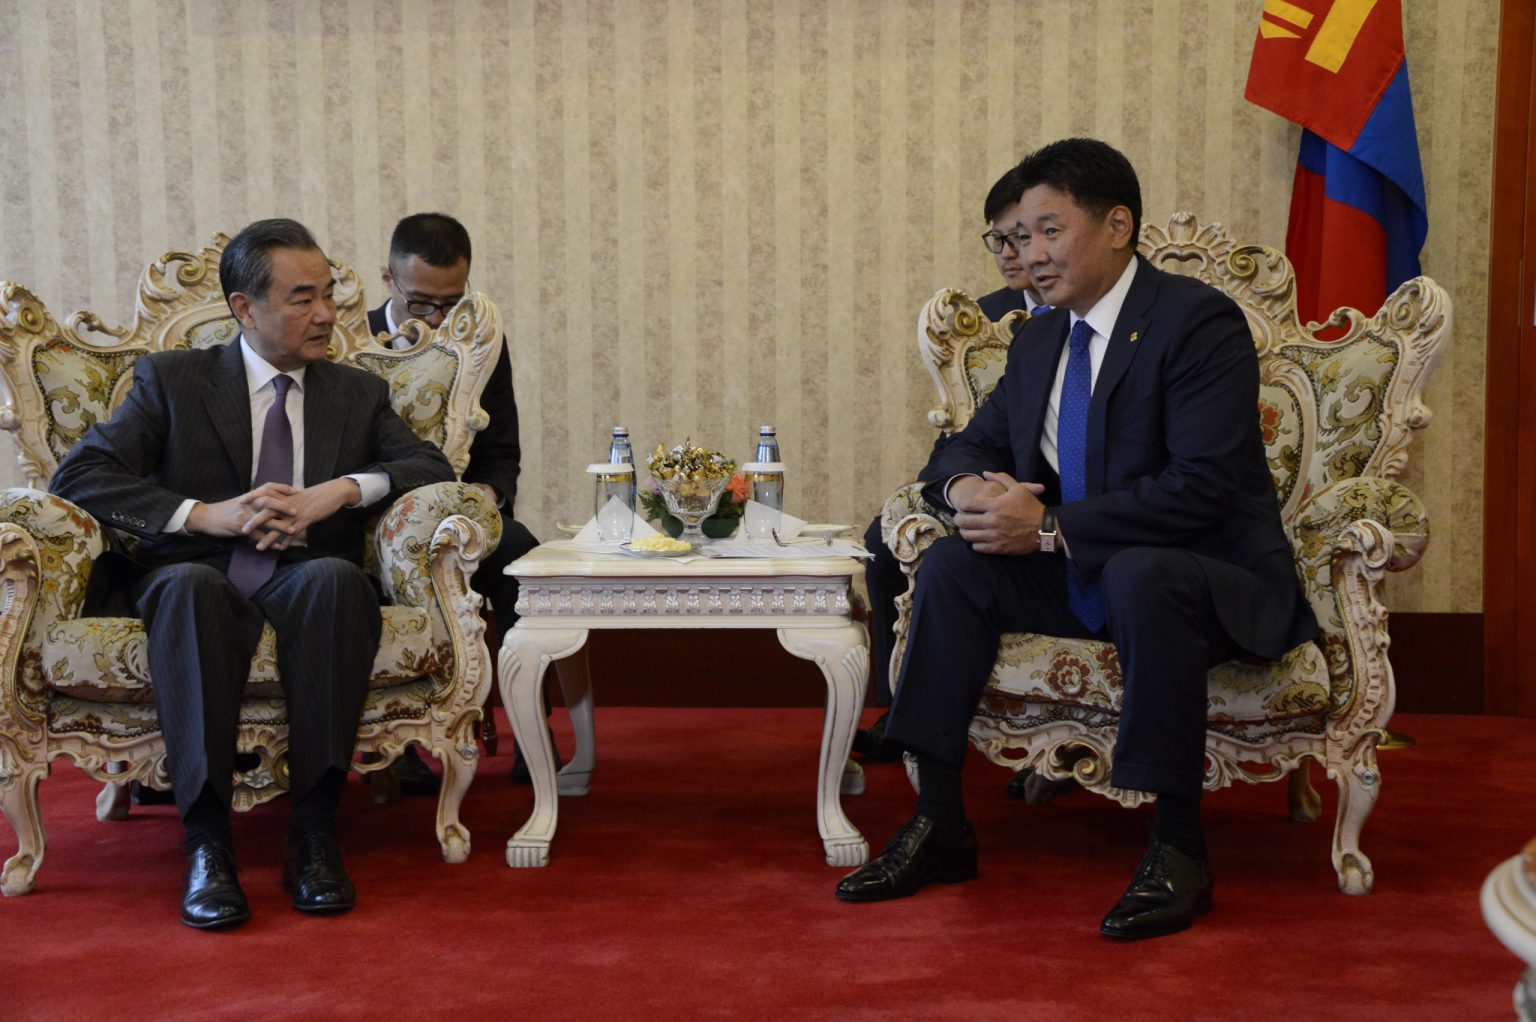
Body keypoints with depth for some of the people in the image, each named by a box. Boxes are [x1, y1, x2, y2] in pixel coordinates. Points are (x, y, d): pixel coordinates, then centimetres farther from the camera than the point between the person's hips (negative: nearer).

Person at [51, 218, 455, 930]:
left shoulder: (359, 394, 19)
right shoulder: (171, 379, 12)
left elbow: (432, 467, 5)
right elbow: (77, 476, 1)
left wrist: (341, 491, -13)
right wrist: (204, 515, -13)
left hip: (308, 585, 1)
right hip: (204, 582, -1)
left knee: (336, 577, -35)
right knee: (190, 584, -37)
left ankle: (314, 832, -32)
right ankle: (206, 842, -35)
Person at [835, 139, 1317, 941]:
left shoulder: (1198, 320, -14)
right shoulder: (1040, 339, 10)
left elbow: (1202, 486, -24)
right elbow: (974, 444, 15)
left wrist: (1051, 527, -26)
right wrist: (967, 486, -12)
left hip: (1210, 575, -7)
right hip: (1080, 575, 7)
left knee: (1139, 574, -38)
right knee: (953, 562, -12)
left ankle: (1177, 849, -25)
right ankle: (939, 825, -7)